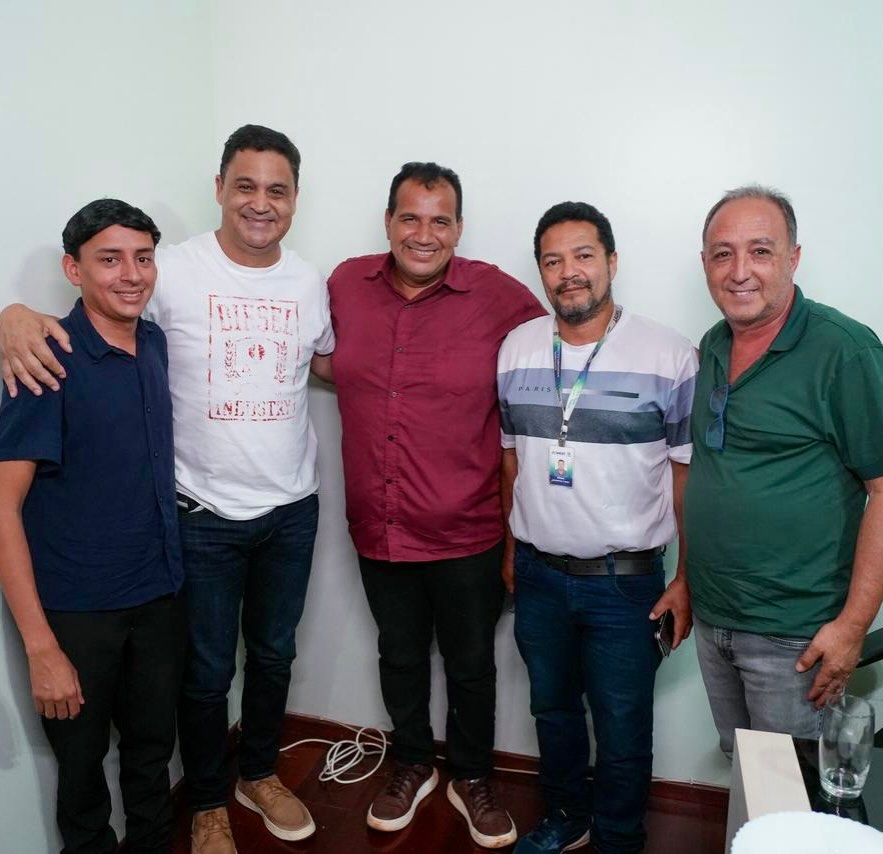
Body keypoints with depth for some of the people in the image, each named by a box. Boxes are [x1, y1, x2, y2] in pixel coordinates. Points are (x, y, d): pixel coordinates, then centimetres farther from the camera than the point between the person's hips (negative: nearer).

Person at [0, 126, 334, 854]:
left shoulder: (310, 283, 2)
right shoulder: (173, 272, -12)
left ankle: (260, 773, 47)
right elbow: (88, 318, -7)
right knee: (208, 671, 13)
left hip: (292, 509, 4)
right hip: (204, 516, -4)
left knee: (273, 655, 21)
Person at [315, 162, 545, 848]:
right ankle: (413, 767, 48)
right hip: (378, 528, 3)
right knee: (400, 657, 23)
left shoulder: (498, 296, -12)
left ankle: (472, 779, 44)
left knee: (471, 665, 17)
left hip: (467, 533, -3)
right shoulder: (346, 284, -1)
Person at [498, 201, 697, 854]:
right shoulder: (516, 350, 0)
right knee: (553, 710, 22)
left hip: (626, 580, -3)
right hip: (539, 574, 4)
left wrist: (687, 579, -7)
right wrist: (512, 548, 11)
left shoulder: (670, 357, -11)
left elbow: (689, 475, -7)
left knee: (623, 731, 12)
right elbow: (511, 458, 8)